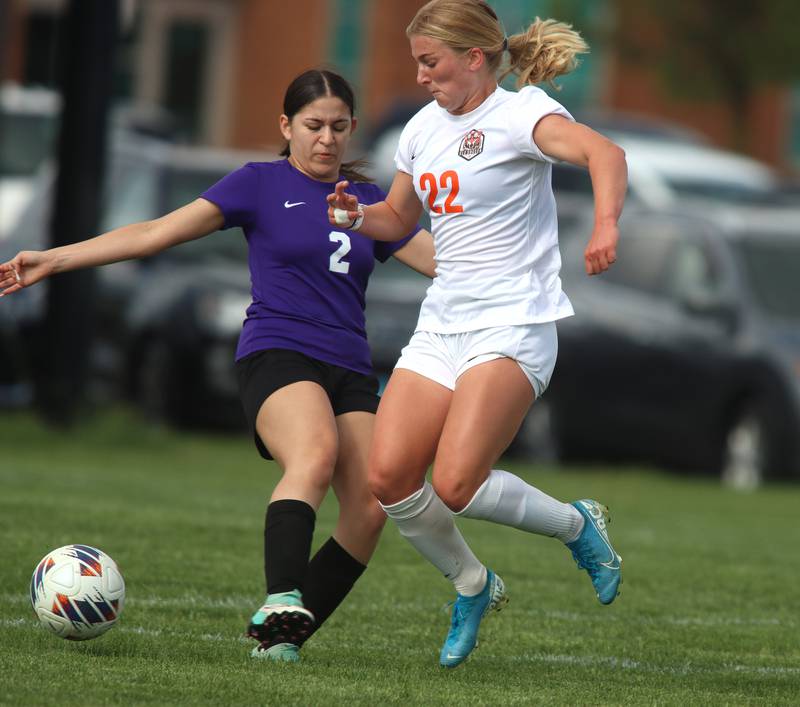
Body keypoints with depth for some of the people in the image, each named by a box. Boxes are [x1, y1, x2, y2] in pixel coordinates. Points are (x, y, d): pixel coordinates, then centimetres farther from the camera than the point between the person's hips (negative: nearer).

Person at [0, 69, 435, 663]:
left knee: (371, 507, -14)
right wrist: (55, 259, -5)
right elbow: (157, 232, 1)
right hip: (277, 355, -5)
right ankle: (281, 603, -48)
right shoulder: (261, 184, 5)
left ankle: (279, 636, -5)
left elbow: (446, 259, 20)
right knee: (315, 457, -35)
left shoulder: (370, 201, 17)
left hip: (350, 369, 5)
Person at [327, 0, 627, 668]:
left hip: (515, 329, -7)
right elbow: (400, 217, 28)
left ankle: (577, 525, 8)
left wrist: (605, 225, -49)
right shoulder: (425, 128, 13)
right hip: (441, 327, 7)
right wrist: (356, 214, 5)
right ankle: (473, 586, 17)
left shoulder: (518, 114, -10)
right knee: (389, 476, -8)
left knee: (456, 483, -20)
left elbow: (605, 153, -29)